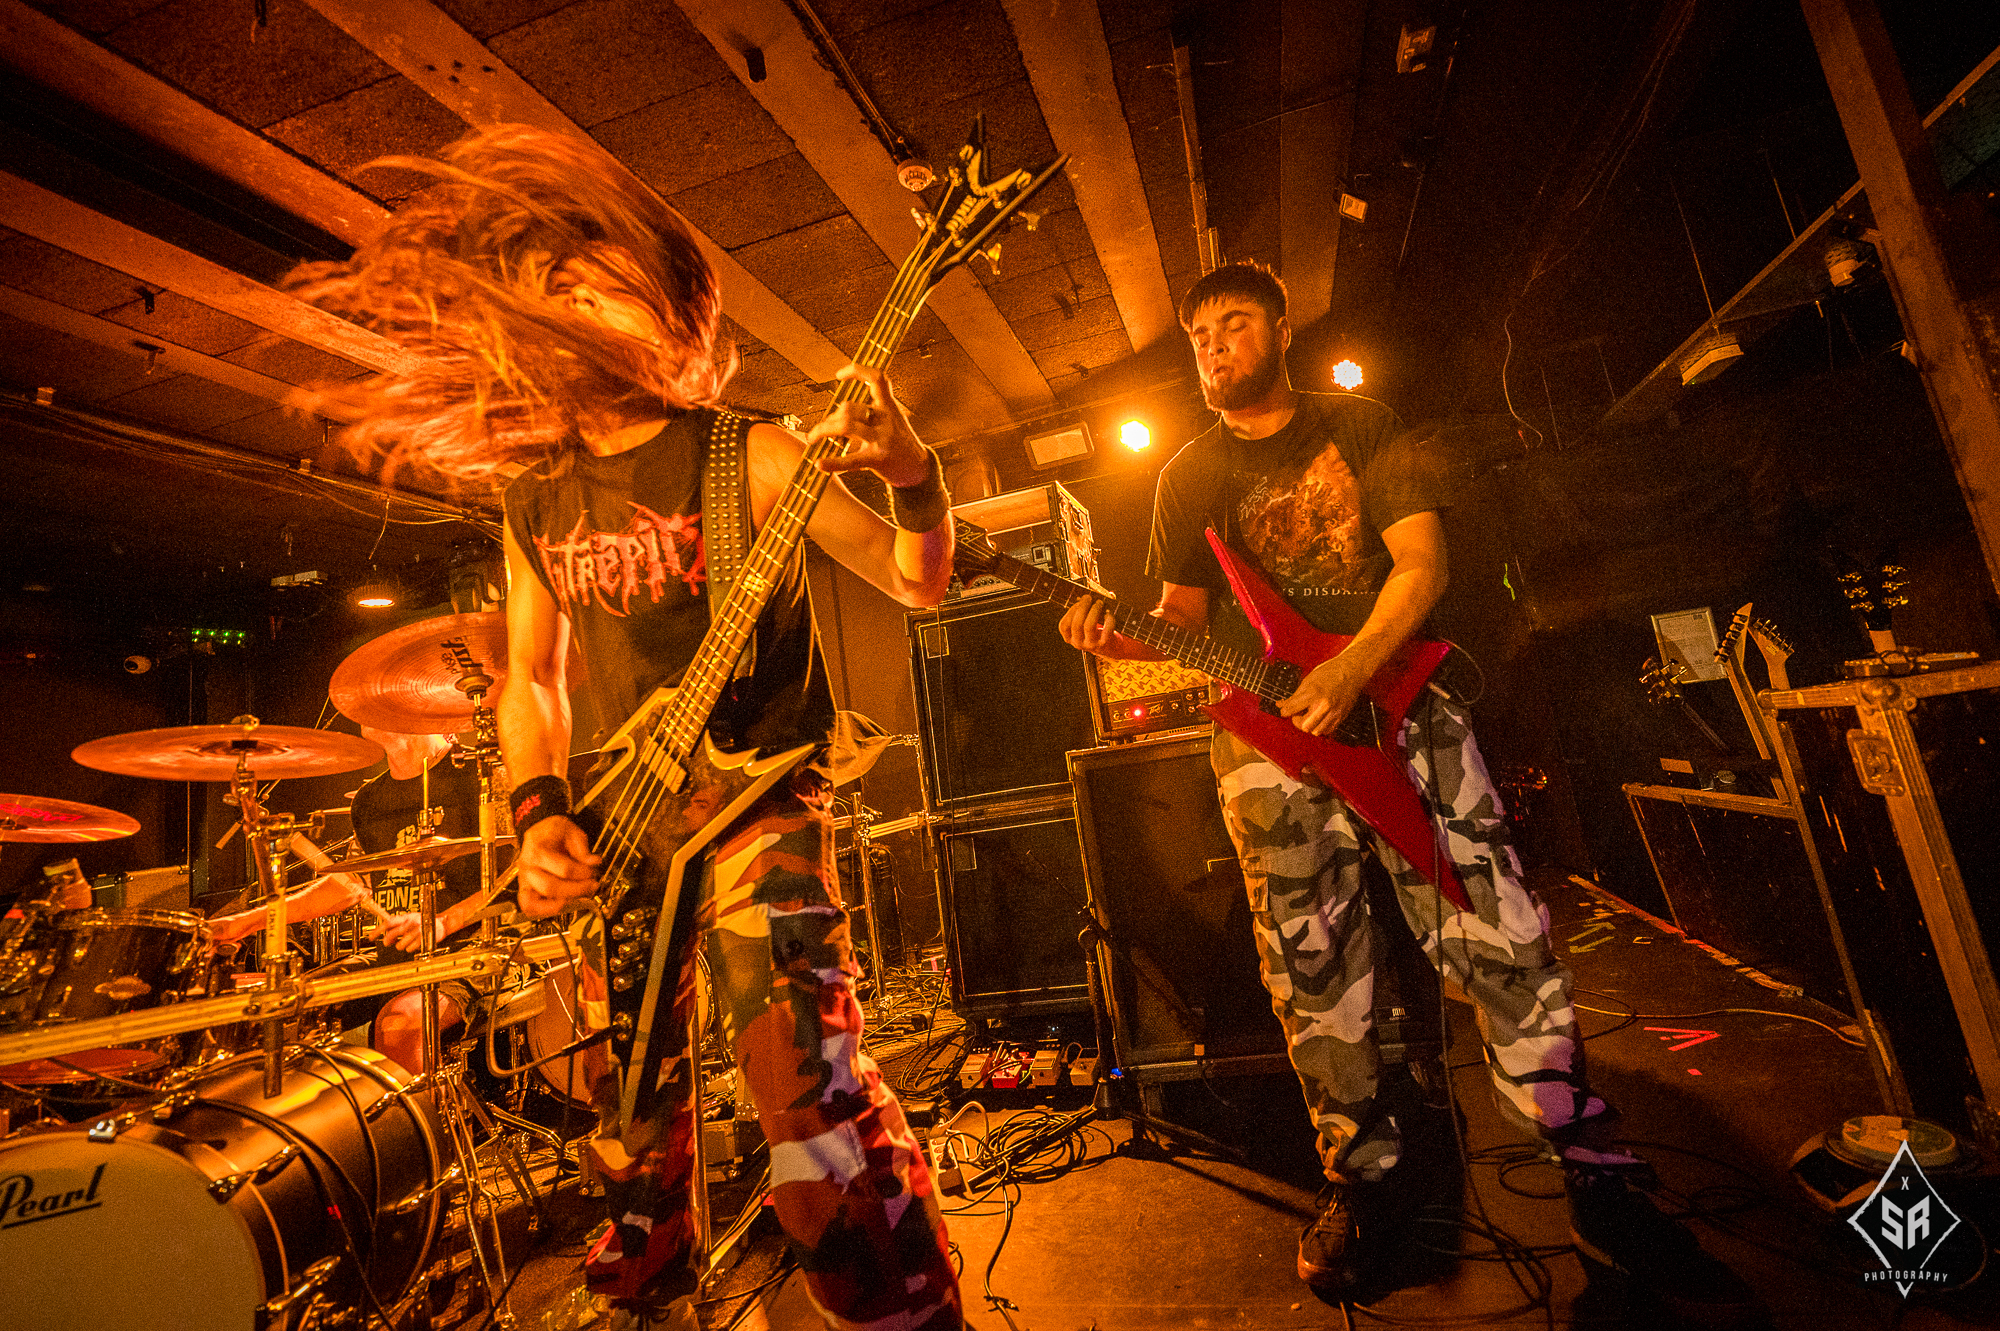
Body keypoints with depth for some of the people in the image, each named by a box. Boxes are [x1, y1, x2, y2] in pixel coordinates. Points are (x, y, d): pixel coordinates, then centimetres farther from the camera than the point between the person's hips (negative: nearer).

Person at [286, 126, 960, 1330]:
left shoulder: (743, 454, -5)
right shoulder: (535, 496, 10)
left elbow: (922, 584, -6)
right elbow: (531, 673, 14)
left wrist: (912, 476, -26)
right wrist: (540, 813, -2)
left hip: (757, 801, -5)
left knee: (809, 1084, -21)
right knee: (632, 1113, 15)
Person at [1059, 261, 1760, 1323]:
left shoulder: (1361, 426, 10)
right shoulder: (1189, 476, 12)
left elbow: (1421, 563, -1)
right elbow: (1188, 613, 11)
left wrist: (1349, 672, -18)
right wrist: (1127, 639, -12)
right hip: (1263, 726, 1)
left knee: (1501, 937, -3)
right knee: (1315, 967, 1)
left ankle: (1602, 1189, 15)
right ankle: (1363, 1179, 20)